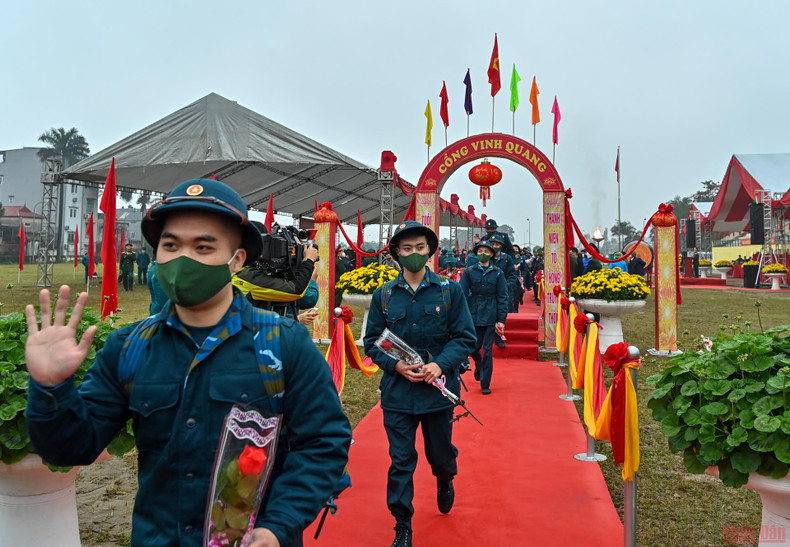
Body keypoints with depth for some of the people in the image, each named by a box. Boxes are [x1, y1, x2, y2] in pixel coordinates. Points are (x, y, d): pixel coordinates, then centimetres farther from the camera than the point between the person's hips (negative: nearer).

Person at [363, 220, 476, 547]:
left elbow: (466, 337, -3)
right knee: (400, 461, 4)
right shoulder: (384, 295, 0)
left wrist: (441, 364, -18)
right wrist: (396, 365, -14)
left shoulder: (450, 290, -2)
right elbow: (372, 342, 3)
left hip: (438, 391, 0)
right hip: (397, 392, 0)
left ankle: (445, 482, 54)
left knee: (440, 453, 18)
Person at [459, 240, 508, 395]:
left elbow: (502, 297, 3)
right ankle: (478, 366, 41)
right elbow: (462, 295, 2)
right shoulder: (469, 272, 2)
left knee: (488, 351, 1)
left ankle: (485, 385, 14)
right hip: (473, 316, 1)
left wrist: (501, 320, -3)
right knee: (473, 348, 7)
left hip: (490, 317, -1)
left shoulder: (498, 273, 2)